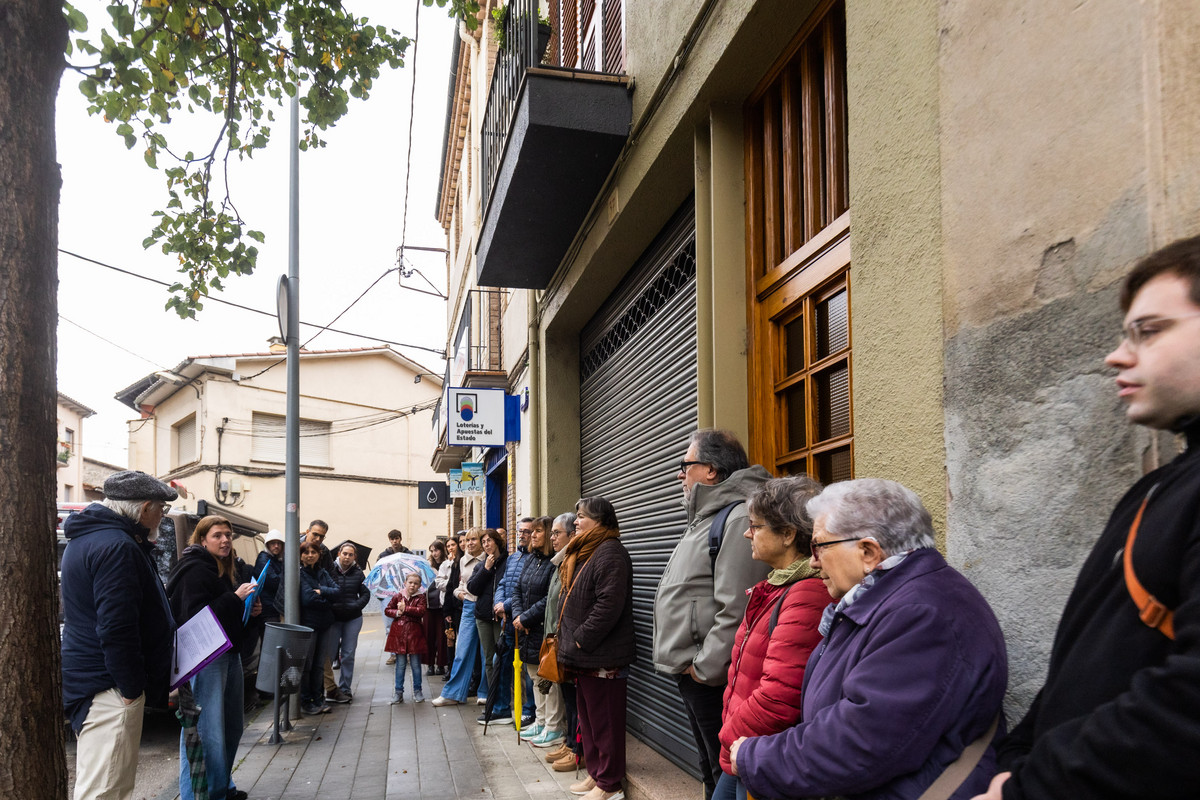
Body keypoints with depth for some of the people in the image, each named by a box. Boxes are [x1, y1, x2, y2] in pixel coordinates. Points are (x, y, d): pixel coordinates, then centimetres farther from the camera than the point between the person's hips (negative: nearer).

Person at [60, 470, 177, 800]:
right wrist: (132, 688, -18)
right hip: (109, 686, -11)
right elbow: (116, 629, -24)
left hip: (87, 678, 11)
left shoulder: (87, 538, 14)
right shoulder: (117, 547, -20)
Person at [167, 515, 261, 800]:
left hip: (229, 655, 10)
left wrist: (251, 609, 10)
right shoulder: (196, 569, -12)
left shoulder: (226, 569, 17)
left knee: (231, 726, 16)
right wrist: (235, 598, -23)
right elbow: (194, 615, -22)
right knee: (208, 731, -7)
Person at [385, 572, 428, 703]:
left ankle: (417, 691, 16)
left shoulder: (420, 597, 1)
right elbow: (387, 610, 10)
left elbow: (421, 611, -14)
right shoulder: (398, 597, 7)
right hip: (399, 633, 1)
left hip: (414, 633, -1)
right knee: (400, 664, 6)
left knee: (416, 664, 4)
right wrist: (397, 613, -8)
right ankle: (398, 692, 14)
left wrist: (405, 609, -15)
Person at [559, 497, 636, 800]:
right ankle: (595, 773, 29)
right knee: (588, 717, 18)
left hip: (603, 657, -10)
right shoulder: (583, 553, 16)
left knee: (604, 721, -1)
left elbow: (609, 604, -25)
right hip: (584, 655, 10)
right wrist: (569, 641, 14)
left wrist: (582, 638, -19)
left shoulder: (610, 553, -17)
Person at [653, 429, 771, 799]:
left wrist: (705, 668, -19)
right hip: (692, 673, 10)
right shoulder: (706, 517, 16)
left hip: (713, 679, -10)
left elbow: (736, 610, -25)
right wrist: (687, 664, 16)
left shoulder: (738, 517, -18)